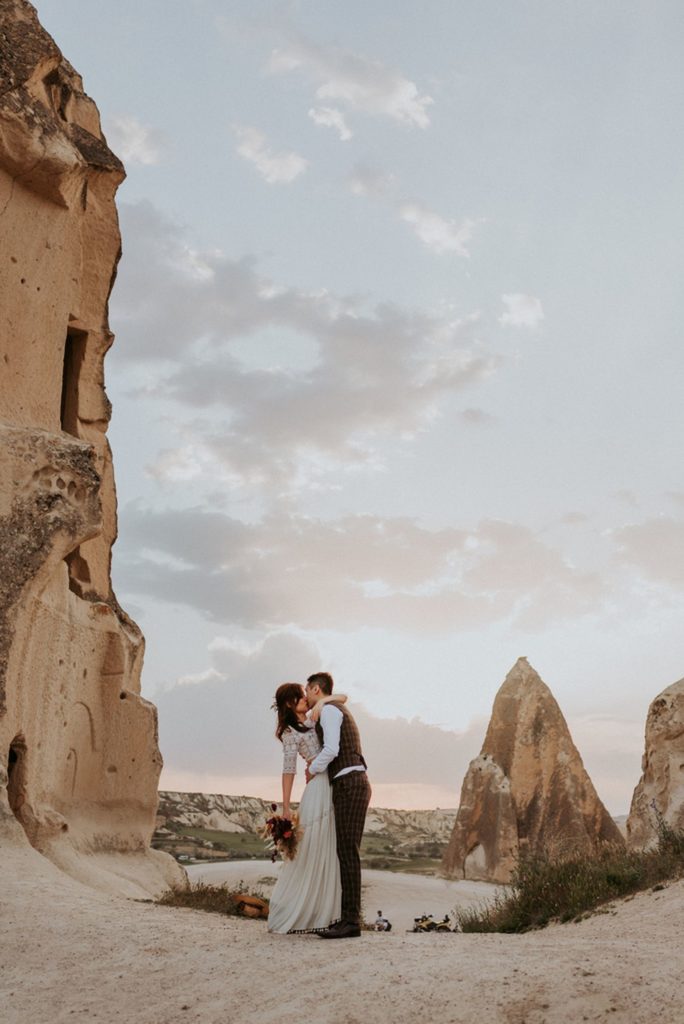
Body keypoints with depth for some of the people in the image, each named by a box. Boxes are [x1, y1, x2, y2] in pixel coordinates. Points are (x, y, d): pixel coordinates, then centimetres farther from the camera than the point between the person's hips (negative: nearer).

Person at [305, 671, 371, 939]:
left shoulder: (328, 709, -6)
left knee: (348, 852, -11)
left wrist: (312, 770, -2)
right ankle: (349, 917, 10)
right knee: (347, 852, 9)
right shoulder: (337, 710, 27)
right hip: (352, 786, 10)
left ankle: (351, 921, -12)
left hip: (349, 786, -10)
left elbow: (331, 750, -19)